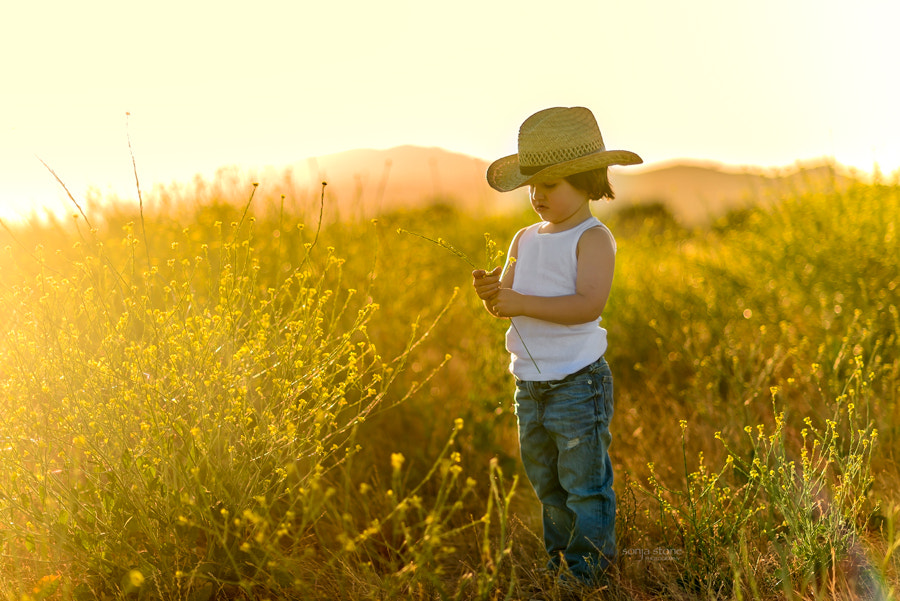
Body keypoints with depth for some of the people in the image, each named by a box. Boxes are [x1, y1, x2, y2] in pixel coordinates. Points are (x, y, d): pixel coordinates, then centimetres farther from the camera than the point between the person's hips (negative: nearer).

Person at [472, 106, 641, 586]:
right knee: (545, 481, 18)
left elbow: (589, 303, -24)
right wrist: (491, 293, -12)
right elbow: (505, 306, 12)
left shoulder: (592, 238, -12)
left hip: (578, 383, -7)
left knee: (584, 480, 1)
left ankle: (590, 561, 14)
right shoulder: (525, 240, 11)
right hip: (530, 384, 8)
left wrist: (521, 302, -27)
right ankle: (558, 556, 32)